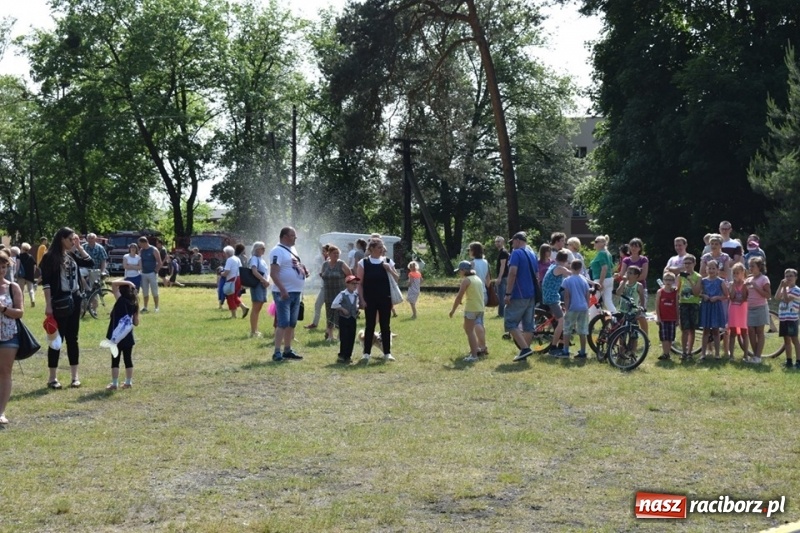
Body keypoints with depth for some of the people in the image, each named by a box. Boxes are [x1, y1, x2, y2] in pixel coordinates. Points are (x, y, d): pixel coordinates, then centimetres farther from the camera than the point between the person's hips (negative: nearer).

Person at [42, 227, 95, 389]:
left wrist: (79, 247, 3)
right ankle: (52, 378, 6)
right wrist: (48, 305, -17)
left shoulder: (72, 255, 10)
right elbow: (46, 282, -12)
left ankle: (75, 376, 14)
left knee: (72, 338, 10)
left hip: (74, 300, 6)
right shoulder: (50, 257, -9)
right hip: (59, 301, -6)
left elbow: (90, 263, 7)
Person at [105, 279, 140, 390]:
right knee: (128, 359, 13)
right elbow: (136, 322, 11)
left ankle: (114, 383, 2)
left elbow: (114, 283, -16)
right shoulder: (134, 304, 5)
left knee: (115, 360, 1)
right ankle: (128, 382, 18)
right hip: (128, 337, 6)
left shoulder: (121, 301, -11)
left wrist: (126, 282, -8)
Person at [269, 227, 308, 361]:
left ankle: (287, 350, 19)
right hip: (283, 293, -9)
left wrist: (303, 269, 6)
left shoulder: (292, 249, 15)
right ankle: (277, 352, -10)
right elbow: (273, 273, -21)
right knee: (283, 323, -12)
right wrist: (282, 290, -28)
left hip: (295, 293, 9)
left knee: (291, 323, 12)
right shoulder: (278, 251, -14)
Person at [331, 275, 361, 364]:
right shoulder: (342, 294, -11)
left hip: (353, 319, 6)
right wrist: (342, 309, -17)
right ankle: (341, 356, 1)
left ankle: (348, 356, 15)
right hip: (344, 319, -6)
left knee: (351, 338, 6)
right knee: (344, 338, -7)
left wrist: (357, 308, 8)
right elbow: (334, 305, -15)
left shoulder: (356, 295, 8)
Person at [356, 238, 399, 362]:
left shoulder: (387, 262, 5)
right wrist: (361, 299, -9)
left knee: (385, 326, 5)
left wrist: (389, 269, -10)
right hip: (370, 300, -2)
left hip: (385, 299, 2)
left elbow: (396, 279, 6)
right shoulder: (363, 263, -3)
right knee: (369, 326, -1)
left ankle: (387, 353, 11)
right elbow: (359, 283, -3)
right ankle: (366, 353, 5)